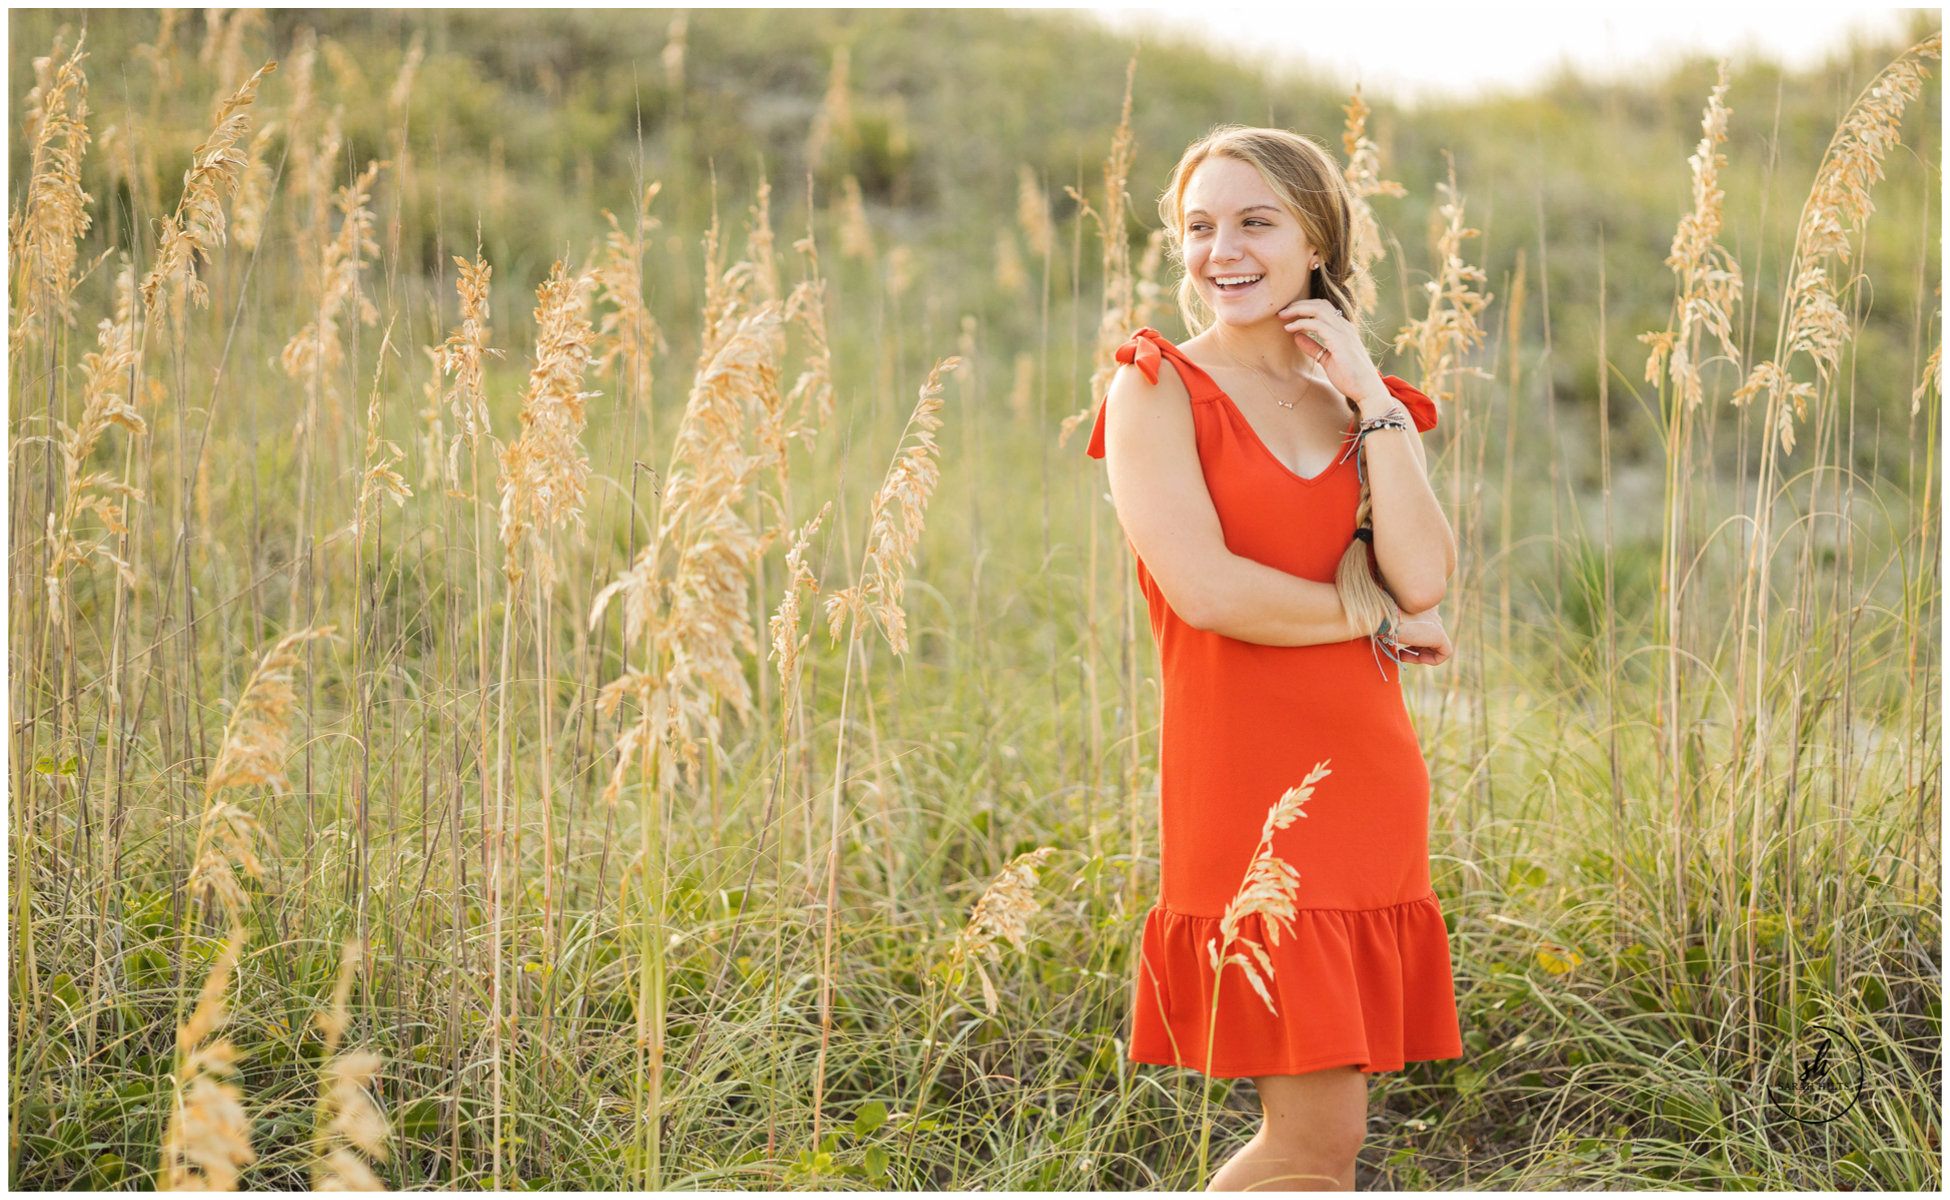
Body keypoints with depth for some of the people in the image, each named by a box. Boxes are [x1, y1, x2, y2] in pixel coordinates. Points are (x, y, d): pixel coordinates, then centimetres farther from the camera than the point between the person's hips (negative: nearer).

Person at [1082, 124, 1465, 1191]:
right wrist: (1373, 617, -5)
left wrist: (1367, 395, -4)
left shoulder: (1364, 404, 13)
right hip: (1244, 791, -6)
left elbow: (1422, 578, -5)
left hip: (1364, 782, 6)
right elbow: (1206, 589, -16)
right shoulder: (1158, 388, -2)